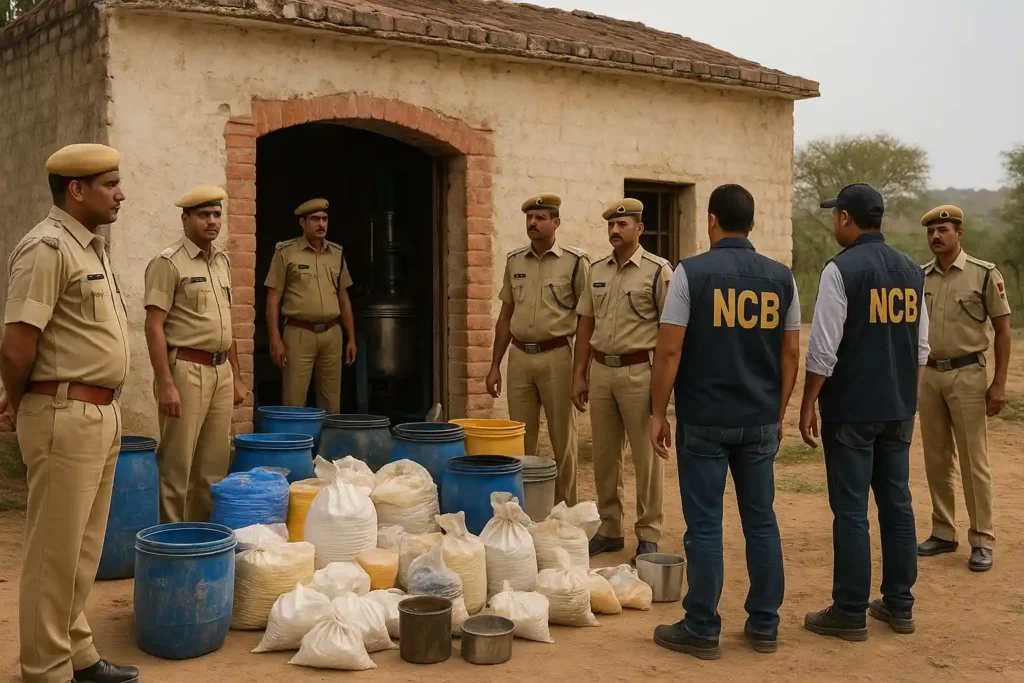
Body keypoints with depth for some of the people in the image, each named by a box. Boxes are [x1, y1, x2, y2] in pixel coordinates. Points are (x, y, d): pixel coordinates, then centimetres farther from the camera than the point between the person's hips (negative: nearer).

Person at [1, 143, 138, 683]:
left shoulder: (90, 247, 14)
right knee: (55, 552, 1)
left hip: (101, 413, 9)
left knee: (83, 549, 17)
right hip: (66, 416, -9)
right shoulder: (47, 248, -15)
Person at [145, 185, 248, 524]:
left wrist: (236, 377, 18)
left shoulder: (222, 261, 15)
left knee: (214, 467, 11)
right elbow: (154, 326, -12)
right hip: (186, 371, -7)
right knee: (177, 467, -2)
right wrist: (165, 384, -18)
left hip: (221, 371, 7)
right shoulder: (168, 263, -7)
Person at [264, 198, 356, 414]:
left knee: (332, 403, 7)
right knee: (293, 403, -5)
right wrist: (275, 339, -10)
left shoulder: (336, 253, 12)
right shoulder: (286, 252, -1)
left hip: (332, 334, 4)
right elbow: (273, 298, -3)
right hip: (299, 334, -4)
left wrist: (351, 338, 13)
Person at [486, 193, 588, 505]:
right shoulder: (514, 261, 9)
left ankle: (566, 509, 16)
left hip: (557, 356, -4)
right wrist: (495, 365, 10)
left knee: (562, 439, 5)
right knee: (520, 438, 10)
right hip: (519, 356, 4)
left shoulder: (575, 261, -5)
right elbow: (505, 316, 14)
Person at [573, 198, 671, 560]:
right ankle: (610, 529, 24)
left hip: (639, 371, -5)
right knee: (604, 455, 12)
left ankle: (648, 535, 13)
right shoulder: (596, 270, 10)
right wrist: (579, 375, 10)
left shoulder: (657, 271, -6)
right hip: (601, 370, 5)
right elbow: (586, 324, 14)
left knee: (645, 456, 2)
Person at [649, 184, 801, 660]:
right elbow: (791, 352, 7)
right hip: (760, 420, 4)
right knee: (761, 521, 11)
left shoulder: (691, 273, -8)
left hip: (704, 420, -4)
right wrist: (779, 412, 17)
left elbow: (670, 351, -11)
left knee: (705, 525, 2)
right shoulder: (781, 277, 4)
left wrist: (658, 413, -4)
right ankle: (764, 625, 19)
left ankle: (701, 630, 9)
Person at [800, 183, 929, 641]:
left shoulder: (841, 269, -13)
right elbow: (921, 348, 12)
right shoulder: (911, 271, 8)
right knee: (897, 504, 12)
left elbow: (823, 350, -15)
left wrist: (807, 405, -7)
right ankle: (899, 604, 20)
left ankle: (850, 613, 5)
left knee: (850, 510, -1)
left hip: (850, 410, -6)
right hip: (898, 410, 6)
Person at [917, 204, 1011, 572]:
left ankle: (982, 541, 7)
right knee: (936, 459, 11)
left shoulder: (984, 274, -6)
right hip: (928, 376, 5)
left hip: (967, 375, -4)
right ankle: (943, 533, 22)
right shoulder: (919, 277, 6)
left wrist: (999, 383, -8)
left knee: (974, 461, -2)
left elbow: (1002, 330, -3)